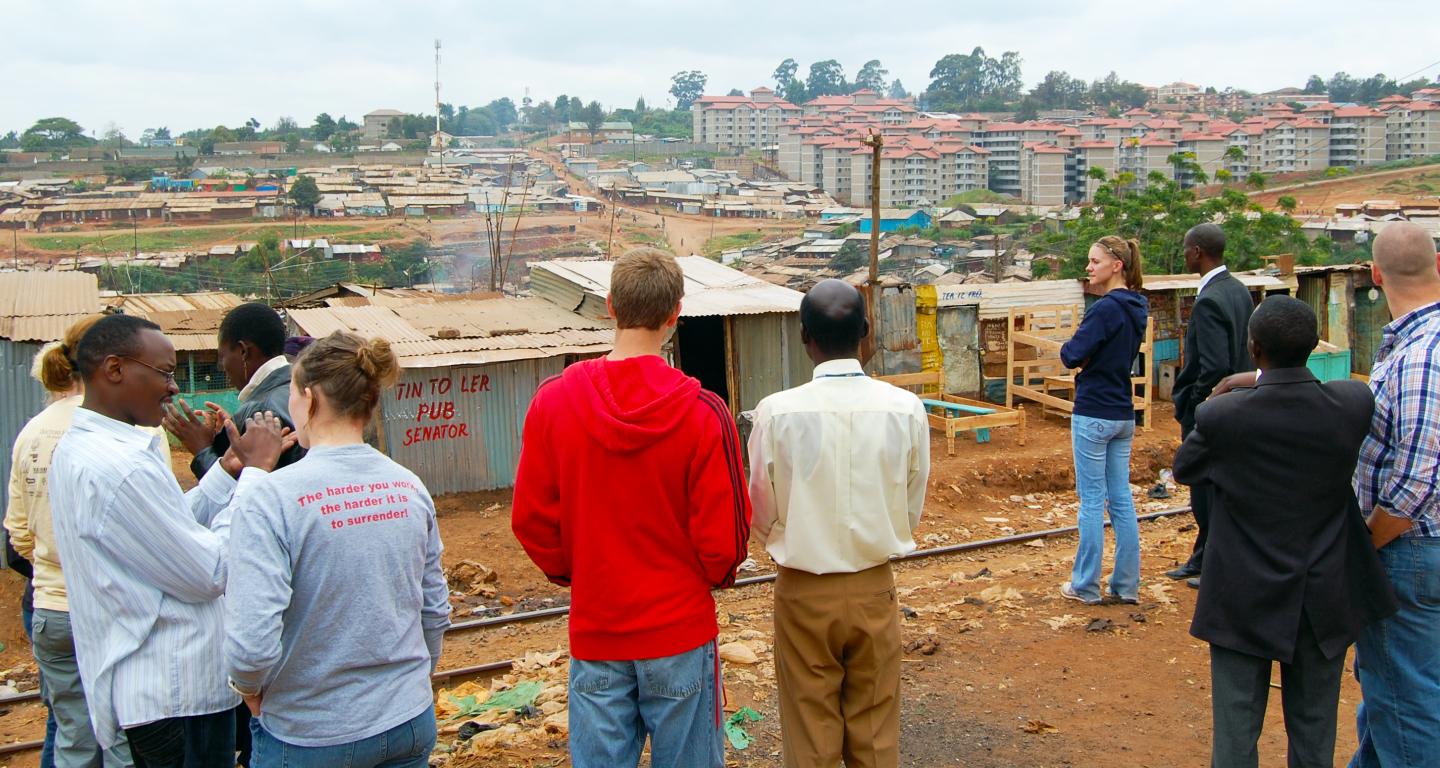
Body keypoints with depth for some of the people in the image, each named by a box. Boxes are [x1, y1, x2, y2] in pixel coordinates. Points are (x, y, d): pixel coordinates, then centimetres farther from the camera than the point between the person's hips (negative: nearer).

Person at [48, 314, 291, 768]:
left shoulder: (78, 449, 9)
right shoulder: (120, 466, -25)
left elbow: (174, 529, 12)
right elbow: (211, 574, -22)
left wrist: (227, 470, 4)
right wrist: (256, 473, -16)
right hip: (177, 696, -11)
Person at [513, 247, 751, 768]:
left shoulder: (553, 401, -8)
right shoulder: (703, 413, -15)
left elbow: (531, 518, -2)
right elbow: (723, 533, -10)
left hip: (595, 631, 2)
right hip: (681, 630, -2)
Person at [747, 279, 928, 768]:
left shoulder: (777, 413, -16)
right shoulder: (906, 409, -11)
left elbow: (763, 517, -4)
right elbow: (911, 513, 0)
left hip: (804, 595, -1)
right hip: (874, 591, 2)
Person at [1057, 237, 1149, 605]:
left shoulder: (1106, 308, -17)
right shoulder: (1136, 309, 10)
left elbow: (1071, 356, -19)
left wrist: (1072, 346, 1)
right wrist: (1089, 354, 2)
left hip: (1094, 415, -8)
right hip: (1123, 415, 8)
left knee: (1092, 501, -1)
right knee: (1121, 500, 11)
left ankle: (1085, 585, 8)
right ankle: (1127, 584, 15)